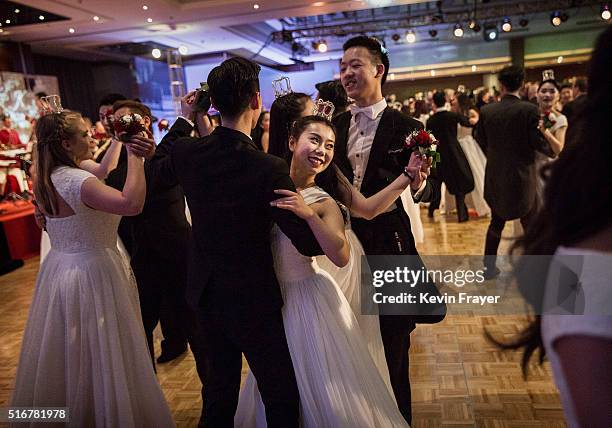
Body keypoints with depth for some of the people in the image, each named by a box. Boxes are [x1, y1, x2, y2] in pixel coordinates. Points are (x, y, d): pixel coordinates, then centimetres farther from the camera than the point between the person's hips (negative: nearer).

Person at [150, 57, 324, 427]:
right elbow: (312, 244, -21)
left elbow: (158, 165, 17)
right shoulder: (269, 168, -25)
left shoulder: (186, 152, -9)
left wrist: (185, 119, 22)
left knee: (218, 397, 23)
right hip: (253, 302, -5)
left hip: (205, 296, 6)